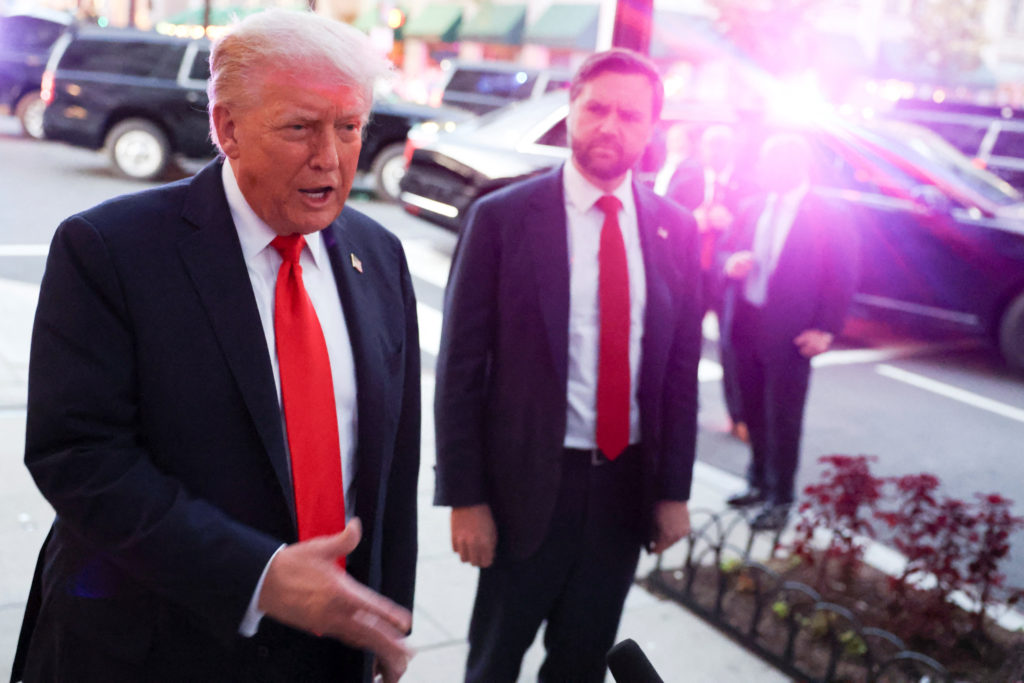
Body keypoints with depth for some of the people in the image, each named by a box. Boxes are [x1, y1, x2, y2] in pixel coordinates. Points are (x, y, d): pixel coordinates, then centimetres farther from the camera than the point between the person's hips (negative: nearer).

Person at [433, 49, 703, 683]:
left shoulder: (676, 230, 1)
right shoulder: (502, 218, -9)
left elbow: (682, 368, 5)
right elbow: (461, 365, -9)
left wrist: (674, 490, 4)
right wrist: (465, 497, -10)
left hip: (627, 486, 3)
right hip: (529, 485, -3)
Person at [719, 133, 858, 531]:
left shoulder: (827, 218, -8)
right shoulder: (754, 209, 8)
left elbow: (842, 279, -6)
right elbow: (730, 248, 18)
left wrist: (825, 330, -12)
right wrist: (731, 263, -7)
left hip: (790, 335, -5)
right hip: (746, 326, 5)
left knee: (782, 419, 3)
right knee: (754, 412, 14)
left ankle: (779, 499, 17)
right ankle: (759, 482, 32)